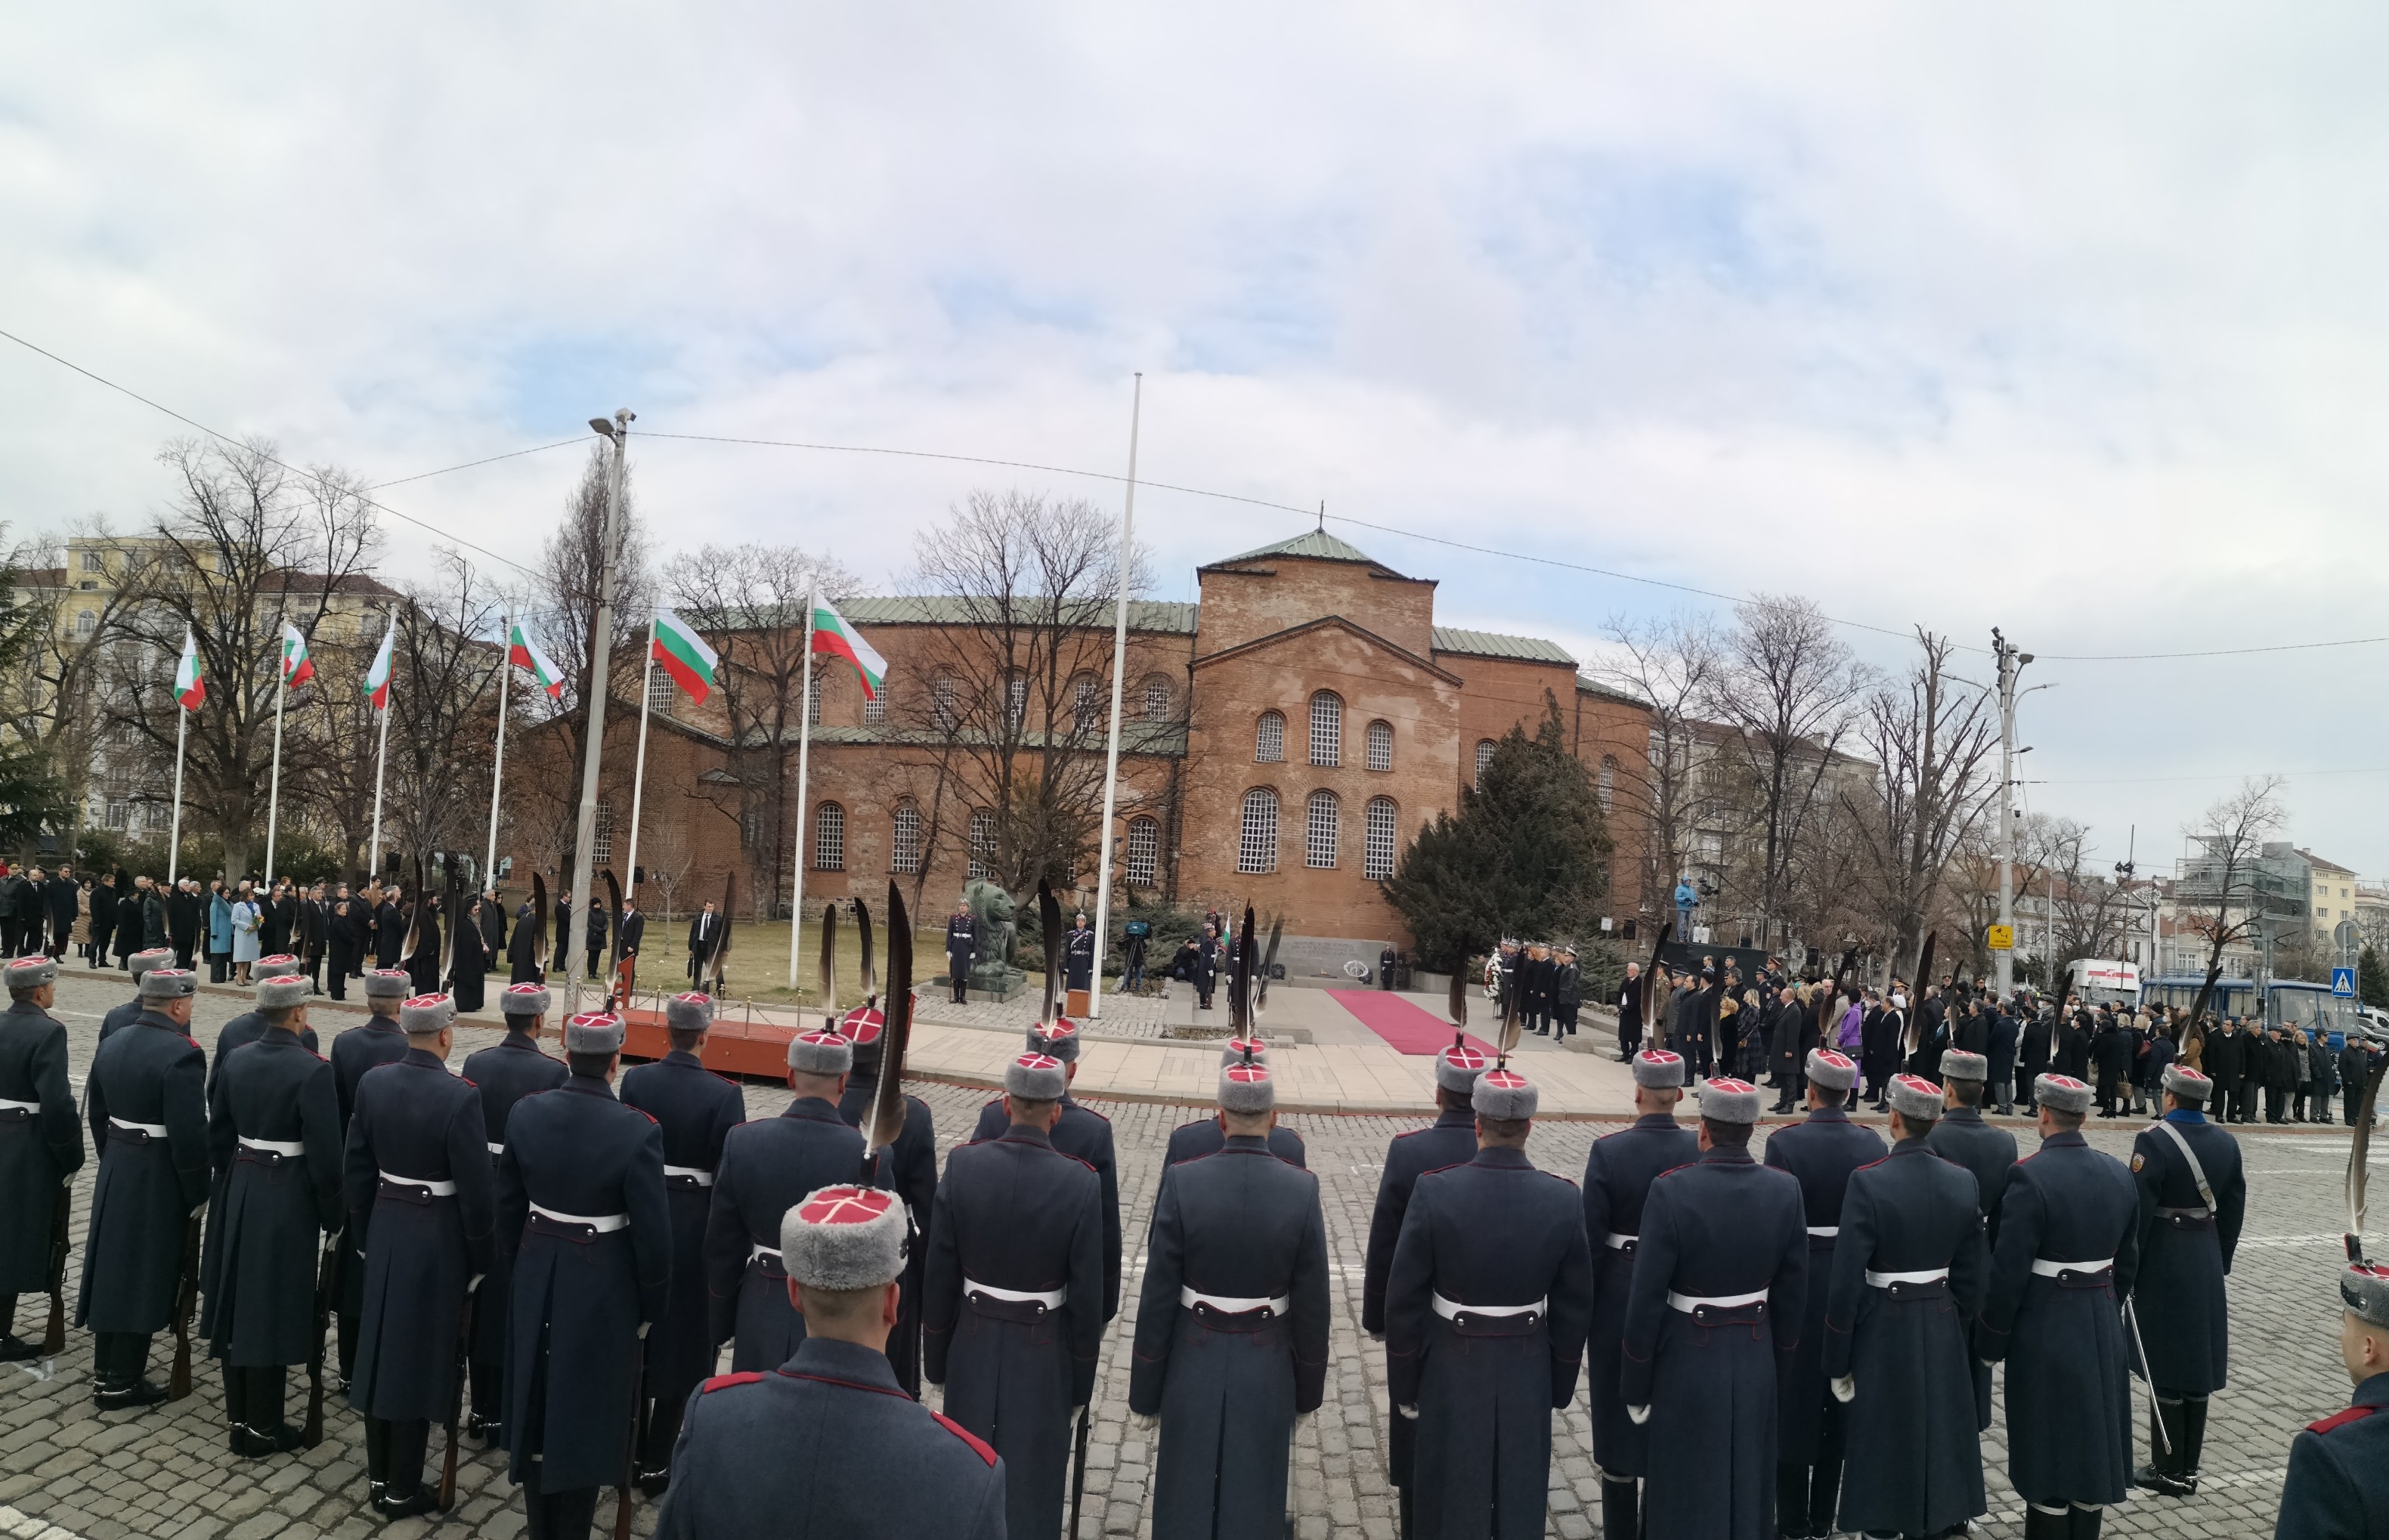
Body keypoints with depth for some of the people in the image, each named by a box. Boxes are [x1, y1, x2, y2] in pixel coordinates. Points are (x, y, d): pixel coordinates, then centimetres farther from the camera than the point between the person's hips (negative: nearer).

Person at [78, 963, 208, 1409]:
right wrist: (198, 1196, -12)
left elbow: (96, 1113, 14)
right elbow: (188, 1134, -22)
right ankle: (123, 1382, 12)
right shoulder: (181, 1054, -22)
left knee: (112, 1267, 17)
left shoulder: (113, 1043, 4)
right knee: (145, 1275, 3)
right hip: (160, 1180, -8)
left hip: (116, 1172, 8)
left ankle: (105, 1371, 29)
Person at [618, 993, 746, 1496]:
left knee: (636, 1336, 20)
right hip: (695, 1227, -4)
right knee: (683, 1342, 9)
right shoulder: (723, 1095, -18)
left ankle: (631, 1449, 31)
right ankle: (657, 1463, 16)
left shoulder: (634, 1081, -6)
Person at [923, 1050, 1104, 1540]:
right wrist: (1081, 1381, 3)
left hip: (974, 1349, 2)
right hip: (1044, 1356, -2)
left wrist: (936, 1358, 8)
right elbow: (1087, 1295, -11)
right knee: (1031, 1486, 12)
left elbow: (939, 1276, -5)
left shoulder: (962, 1165, -12)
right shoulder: (1080, 1184, -17)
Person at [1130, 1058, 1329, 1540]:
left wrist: (1145, 1394, 1)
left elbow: (1157, 1300, -11)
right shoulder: (1302, 1188, -13)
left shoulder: (1181, 1182, -16)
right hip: (1267, 1375, 1)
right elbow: (1312, 1306, -6)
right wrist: (1307, 1390, 9)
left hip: (1193, 1371, 0)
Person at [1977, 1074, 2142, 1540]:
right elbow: (2128, 1262, 10)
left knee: (2048, 1448, 4)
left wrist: (1991, 1342, -7)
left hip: (2044, 1332, -6)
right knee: (2093, 1443, 16)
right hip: (2103, 1327, 6)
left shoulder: (2030, 1176, -20)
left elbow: (2009, 1272, -18)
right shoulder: (2119, 1173, 1)